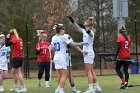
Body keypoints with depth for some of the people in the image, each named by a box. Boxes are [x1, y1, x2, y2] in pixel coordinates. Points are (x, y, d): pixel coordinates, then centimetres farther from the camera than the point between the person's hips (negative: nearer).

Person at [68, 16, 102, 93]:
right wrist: (72, 21, 16)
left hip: (89, 53, -9)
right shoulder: (85, 31, 14)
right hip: (87, 53, 9)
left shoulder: (91, 32, -11)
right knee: (91, 71, 13)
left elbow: (89, 32, -34)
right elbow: (77, 28, 23)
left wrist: (85, 28, -52)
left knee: (88, 71, -11)